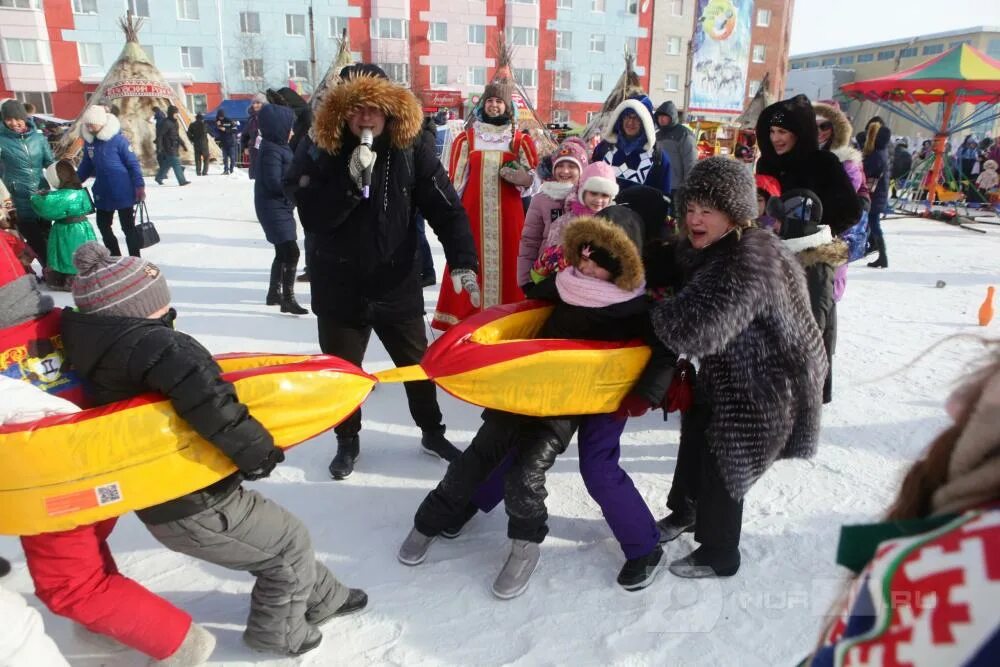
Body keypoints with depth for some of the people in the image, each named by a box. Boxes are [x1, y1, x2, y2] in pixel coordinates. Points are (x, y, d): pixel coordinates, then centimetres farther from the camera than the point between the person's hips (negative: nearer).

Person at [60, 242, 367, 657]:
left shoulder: (101, 349, 7)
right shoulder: (141, 340, -25)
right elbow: (191, 374, -45)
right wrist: (248, 442, -39)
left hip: (165, 497, 9)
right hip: (194, 509, -9)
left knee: (279, 535, 24)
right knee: (290, 543, 10)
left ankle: (320, 597, 41)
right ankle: (277, 633, 29)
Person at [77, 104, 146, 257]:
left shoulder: (118, 139, -14)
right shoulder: (88, 141, 4)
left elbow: (133, 164, -12)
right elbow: (86, 165, 15)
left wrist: (139, 186, -18)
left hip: (123, 192, -7)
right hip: (102, 193, 7)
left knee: (128, 227, 1)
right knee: (103, 225, 15)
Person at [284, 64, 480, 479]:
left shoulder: (411, 146, -8)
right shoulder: (319, 149, -10)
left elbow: (445, 208, -10)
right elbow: (311, 218, -17)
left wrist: (463, 263, -22)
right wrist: (351, 180, -31)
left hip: (398, 282, 1)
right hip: (340, 284, 0)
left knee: (419, 363, 15)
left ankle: (432, 431, 38)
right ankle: (347, 441, 37)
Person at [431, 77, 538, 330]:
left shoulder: (520, 140, 9)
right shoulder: (467, 138, 8)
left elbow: (531, 178, 6)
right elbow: (456, 178, 7)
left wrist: (520, 176, -16)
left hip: (507, 213, 0)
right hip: (473, 211, 0)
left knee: (506, 260, 1)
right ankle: (466, 316, 7)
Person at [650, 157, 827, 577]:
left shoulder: (749, 262, -33)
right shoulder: (707, 248, -1)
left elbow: (696, 330, -42)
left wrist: (651, 309, -25)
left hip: (765, 389, -10)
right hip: (729, 377, 10)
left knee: (722, 465, 5)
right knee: (696, 441, 25)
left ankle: (718, 557, 30)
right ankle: (684, 512, 52)